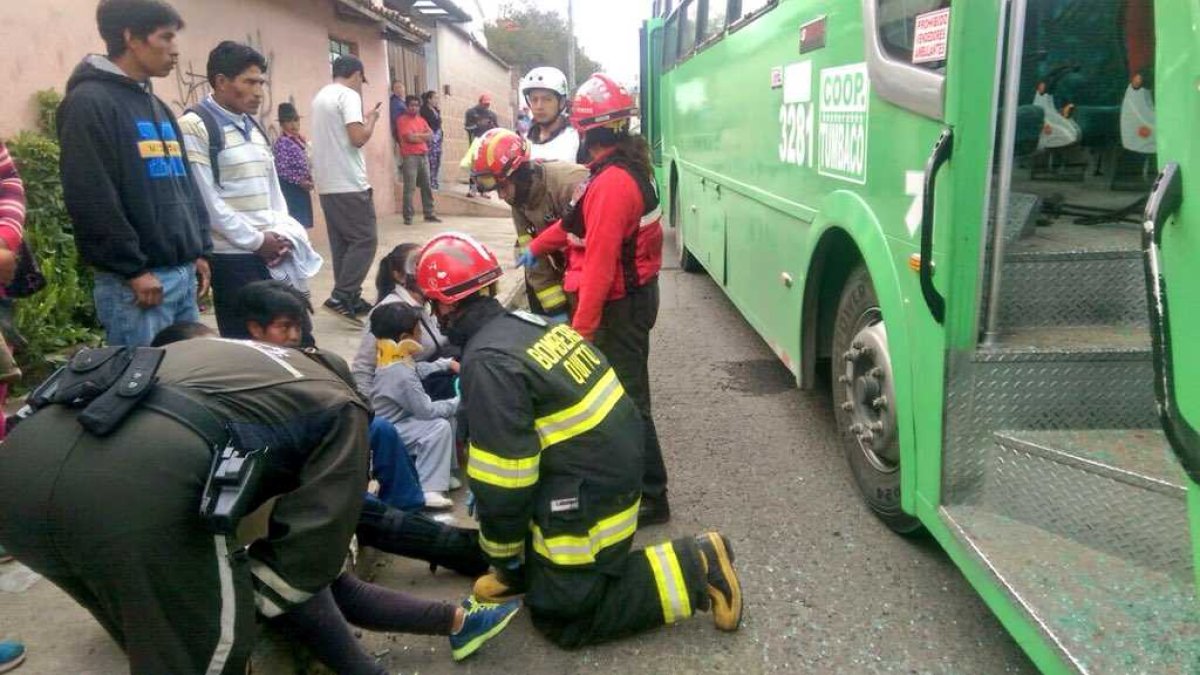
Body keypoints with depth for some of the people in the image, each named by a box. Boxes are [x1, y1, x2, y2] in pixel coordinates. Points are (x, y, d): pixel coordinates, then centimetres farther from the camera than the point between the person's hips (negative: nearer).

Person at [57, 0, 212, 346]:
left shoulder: (157, 107, 19)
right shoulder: (90, 102, -8)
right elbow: (91, 200, -16)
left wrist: (200, 249, 14)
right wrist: (133, 269, -15)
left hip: (183, 273, 8)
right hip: (135, 281, -8)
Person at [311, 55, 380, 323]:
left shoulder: (321, 96, 18)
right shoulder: (348, 95, -10)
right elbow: (358, 138, -19)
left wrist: (362, 119, 23)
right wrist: (371, 119, -1)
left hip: (327, 184, 9)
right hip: (349, 184, -9)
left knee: (342, 243, 11)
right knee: (364, 240, -6)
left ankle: (349, 299, 14)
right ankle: (340, 297, -12)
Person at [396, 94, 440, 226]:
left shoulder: (422, 120, 18)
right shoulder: (402, 120, -2)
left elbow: (431, 135, 8)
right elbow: (410, 137, -13)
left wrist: (416, 135, -5)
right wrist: (423, 136, 1)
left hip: (424, 156, 7)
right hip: (410, 157, -6)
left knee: (426, 186, 8)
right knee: (409, 188, -9)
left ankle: (429, 214, 14)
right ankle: (408, 217, -7)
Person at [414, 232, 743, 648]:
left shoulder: (487, 362, -21)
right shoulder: (525, 322, 6)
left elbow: (503, 479, -18)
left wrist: (504, 559, -2)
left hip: (589, 494, -9)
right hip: (614, 463, 9)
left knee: (561, 617, 8)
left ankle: (693, 569, 4)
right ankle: (532, 565, 19)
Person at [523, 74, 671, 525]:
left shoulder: (612, 183, -25)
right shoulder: (628, 167, 7)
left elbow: (600, 264, -27)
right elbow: (580, 218, 19)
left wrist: (581, 328, -24)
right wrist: (537, 247, 28)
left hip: (620, 304, -10)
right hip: (633, 291, 10)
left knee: (627, 398, -1)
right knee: (620, 389, 23)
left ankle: (651, 495, 10)